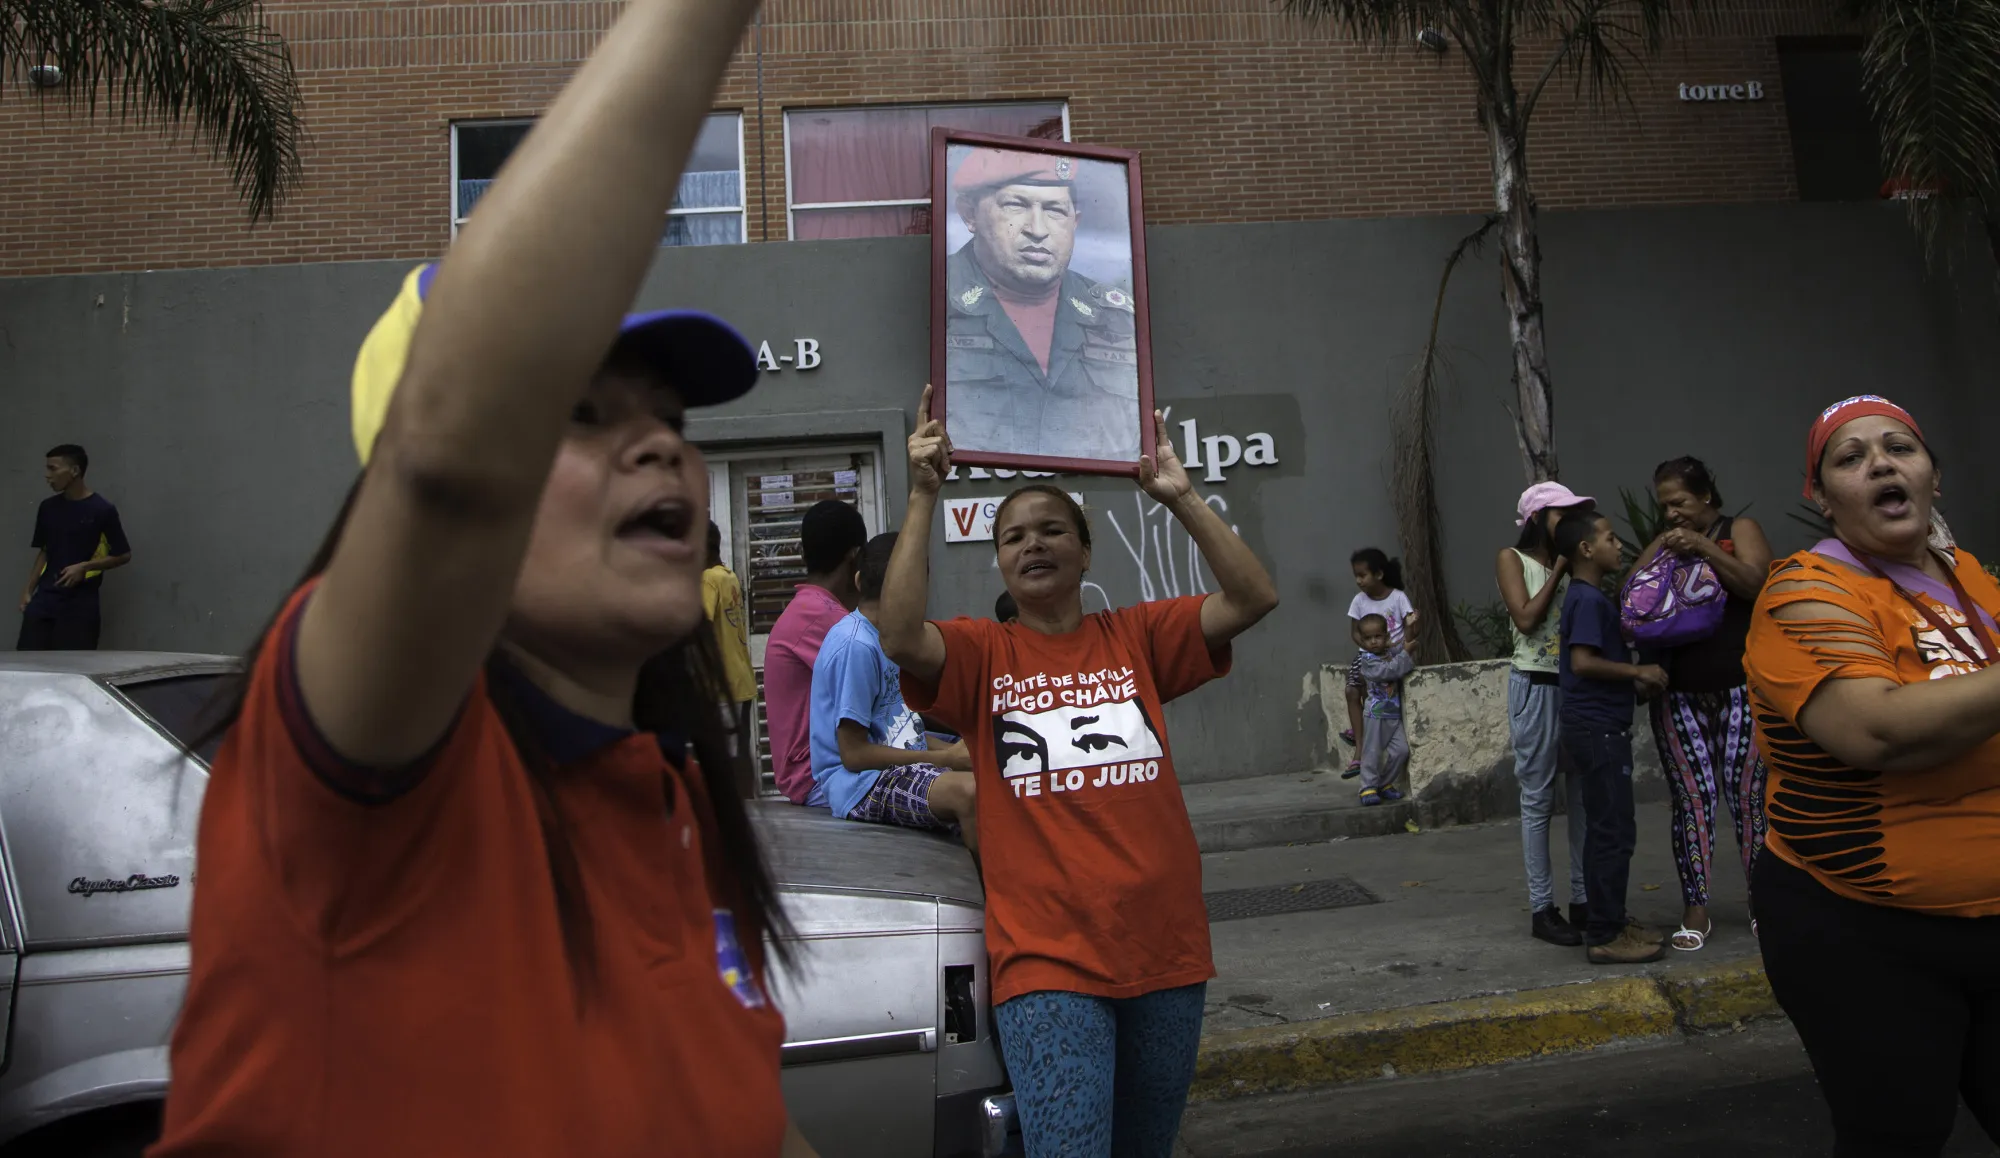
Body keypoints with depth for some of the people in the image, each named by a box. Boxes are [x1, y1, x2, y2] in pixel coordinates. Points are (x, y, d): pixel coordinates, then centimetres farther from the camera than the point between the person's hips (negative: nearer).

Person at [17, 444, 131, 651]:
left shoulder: (102, 509, -7)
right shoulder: (48, 507, 10)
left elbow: (123, 555, -3)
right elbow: (44, 552, 18)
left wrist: (84, 567, -16)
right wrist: (28, 590, 11)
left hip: (80, 602, -5)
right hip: (45, 597, 5)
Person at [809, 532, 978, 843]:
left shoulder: (880, 638, 14)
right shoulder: (856, 645, -16)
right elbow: (853, 753, -17)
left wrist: (951, 752, 5)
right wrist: (943, 758, -13)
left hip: (900, 766, 10)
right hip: (857, 781, -10)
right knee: (970, 790, -34)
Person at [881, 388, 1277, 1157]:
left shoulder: (1136, 636, 6)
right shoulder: (982, 652, 0)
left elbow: (1253, 598, -4)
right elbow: (900, 639, -20)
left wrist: (1180, 496, -9)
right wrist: (923, 498, -19)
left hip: (1166, 948, 3)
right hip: (1046, 957, -3)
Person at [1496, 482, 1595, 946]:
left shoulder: (1570, 563, 13)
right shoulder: (1512, 558, 0)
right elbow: (1526, 619, -12)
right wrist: (1559, 569, -7)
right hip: (1536, 687, -5)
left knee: (1584, 794, 7)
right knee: (1539, 800, 0)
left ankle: (1584, 899, 18)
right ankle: (1541, 908, 7)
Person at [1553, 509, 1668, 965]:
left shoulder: (1590, 596, 16)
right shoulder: (1589, 599, -15)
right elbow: (1583, 661, -24)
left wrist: (1636, 677, 11)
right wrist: (1639, 671, -15)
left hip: (1600, 727, 10)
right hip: (1598, 729, -10)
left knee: (1605, 829, 15)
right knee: (1615, 831, -6)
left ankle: (1608, 922, 23)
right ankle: (1604, 936, 0)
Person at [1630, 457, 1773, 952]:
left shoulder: (1739, 530, 6)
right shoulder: (1662, 545, 14)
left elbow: (1756, 584, -11)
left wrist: (1704, 548, -19)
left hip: (1741, 688, -2)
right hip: (1679, 695, 2)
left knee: (1747, 793, -1)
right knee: (1691, 798, -1)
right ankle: (1695, 908, 4)